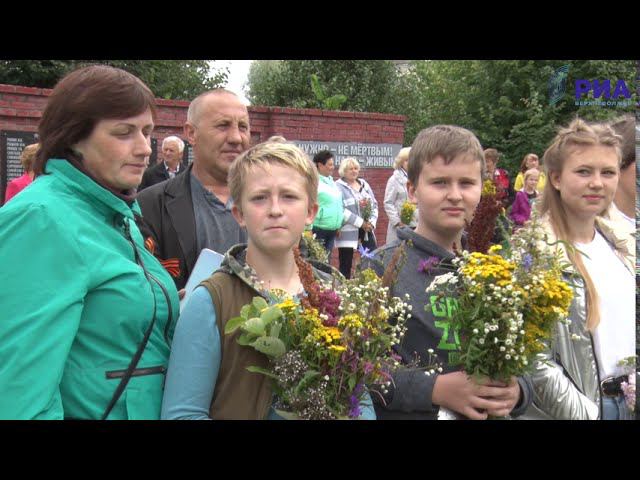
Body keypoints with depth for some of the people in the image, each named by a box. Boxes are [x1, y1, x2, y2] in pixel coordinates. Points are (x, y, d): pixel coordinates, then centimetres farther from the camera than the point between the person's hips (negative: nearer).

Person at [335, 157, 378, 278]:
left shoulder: (364, 184, 15)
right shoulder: (338, 187, -6)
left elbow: (374, 204, 13)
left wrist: (372, 222, -3)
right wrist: (360, 222, -16)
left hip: (367, 229, 6)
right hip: (348, 231, -6)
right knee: (346, 264, 1)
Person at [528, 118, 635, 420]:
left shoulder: (616, 245, 5)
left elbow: (628, 326, 15)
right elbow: (534, 361, -21)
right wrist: (587, 413, -18)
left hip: (627, 400, 6)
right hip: (583, 405, -6)